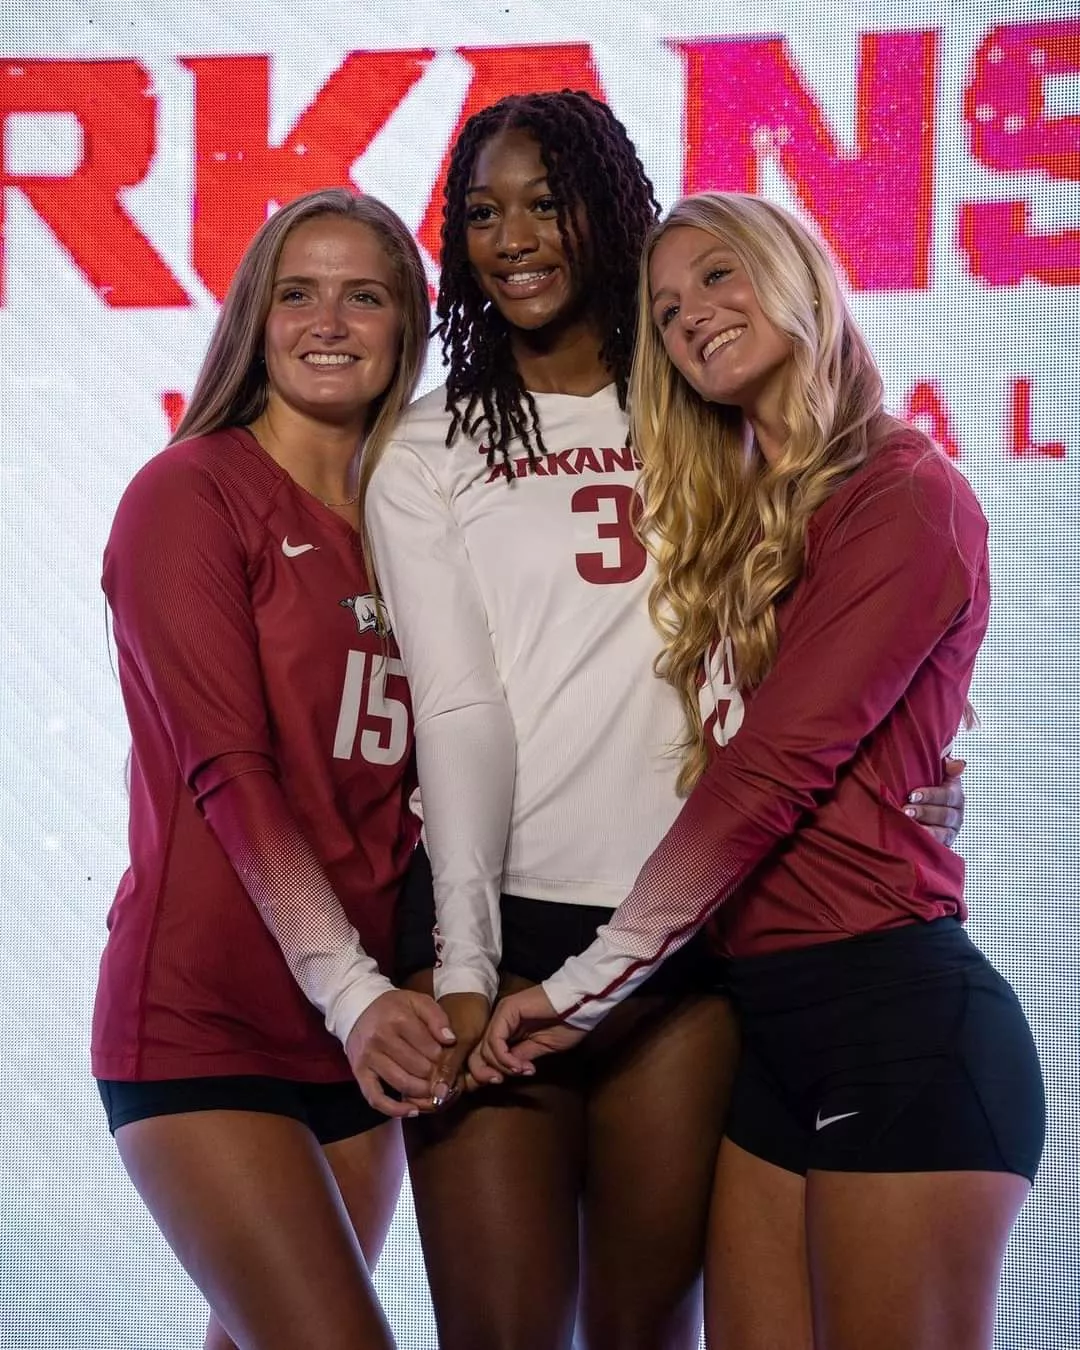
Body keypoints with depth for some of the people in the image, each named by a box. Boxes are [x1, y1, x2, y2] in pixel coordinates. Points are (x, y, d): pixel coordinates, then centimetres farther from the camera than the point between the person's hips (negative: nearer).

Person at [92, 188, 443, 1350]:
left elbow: (420, 774, 12)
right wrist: (350, 987, -23)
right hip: (204, 1022, -6)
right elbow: (225, 767, -14)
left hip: (356, 1029, 6)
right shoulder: (190, 492, -5)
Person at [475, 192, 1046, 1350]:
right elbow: (727, 773, 11)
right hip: (765, 1021, 8)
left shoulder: (907, 498, -8)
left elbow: (770, 773, -14)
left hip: (893, 1013, -8)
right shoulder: (735, 524, 17)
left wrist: (589, 983, -12)